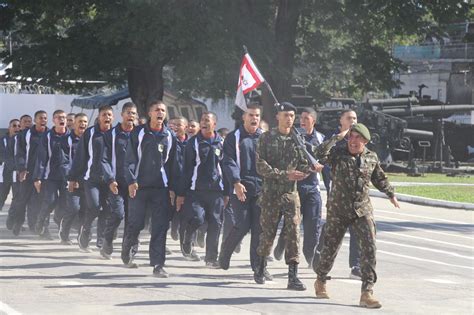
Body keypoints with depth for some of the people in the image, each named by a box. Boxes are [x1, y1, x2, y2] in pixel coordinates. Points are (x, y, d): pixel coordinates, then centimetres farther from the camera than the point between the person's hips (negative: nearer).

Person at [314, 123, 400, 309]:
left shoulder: (371, 158, 5)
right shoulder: (338, 153, -4)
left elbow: (379, 178, 23)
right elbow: (321, 154, -25)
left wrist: (391, 194, 26)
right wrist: (337, 138, -20)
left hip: (362, 210, 2)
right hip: (338, 210, -2)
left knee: (369, 247, -13)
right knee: (330, 247, 9)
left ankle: (367, 293, -13)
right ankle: (320, 281, 36)